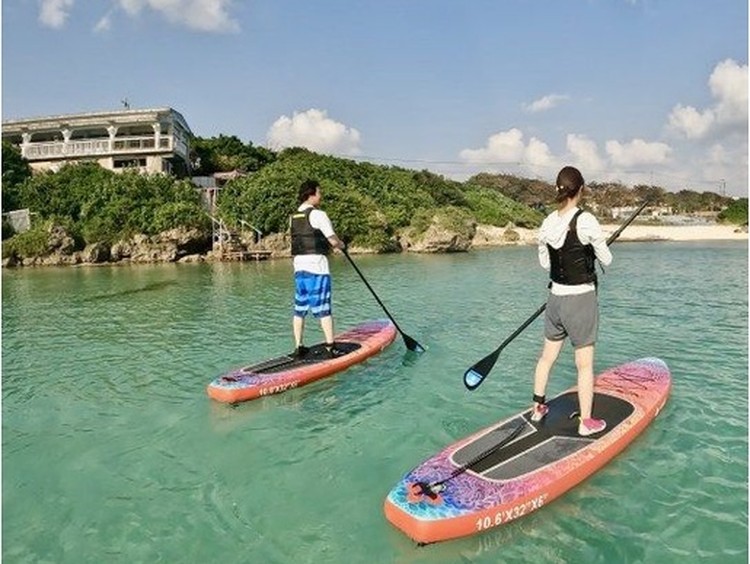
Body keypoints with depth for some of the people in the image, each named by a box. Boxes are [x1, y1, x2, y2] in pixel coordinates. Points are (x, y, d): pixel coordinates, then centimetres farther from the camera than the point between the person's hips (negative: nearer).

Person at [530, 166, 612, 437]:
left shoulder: (547, 223, -2)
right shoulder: (585, 220, -17)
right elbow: (606, 260, -7)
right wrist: (594, 247, 12)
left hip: (555, 298, 5)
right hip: (581, 300, -5)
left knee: (547, 356, 19)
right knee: (584, 365, 7)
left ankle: (538, 407, 33)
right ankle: (586, 422, 18)